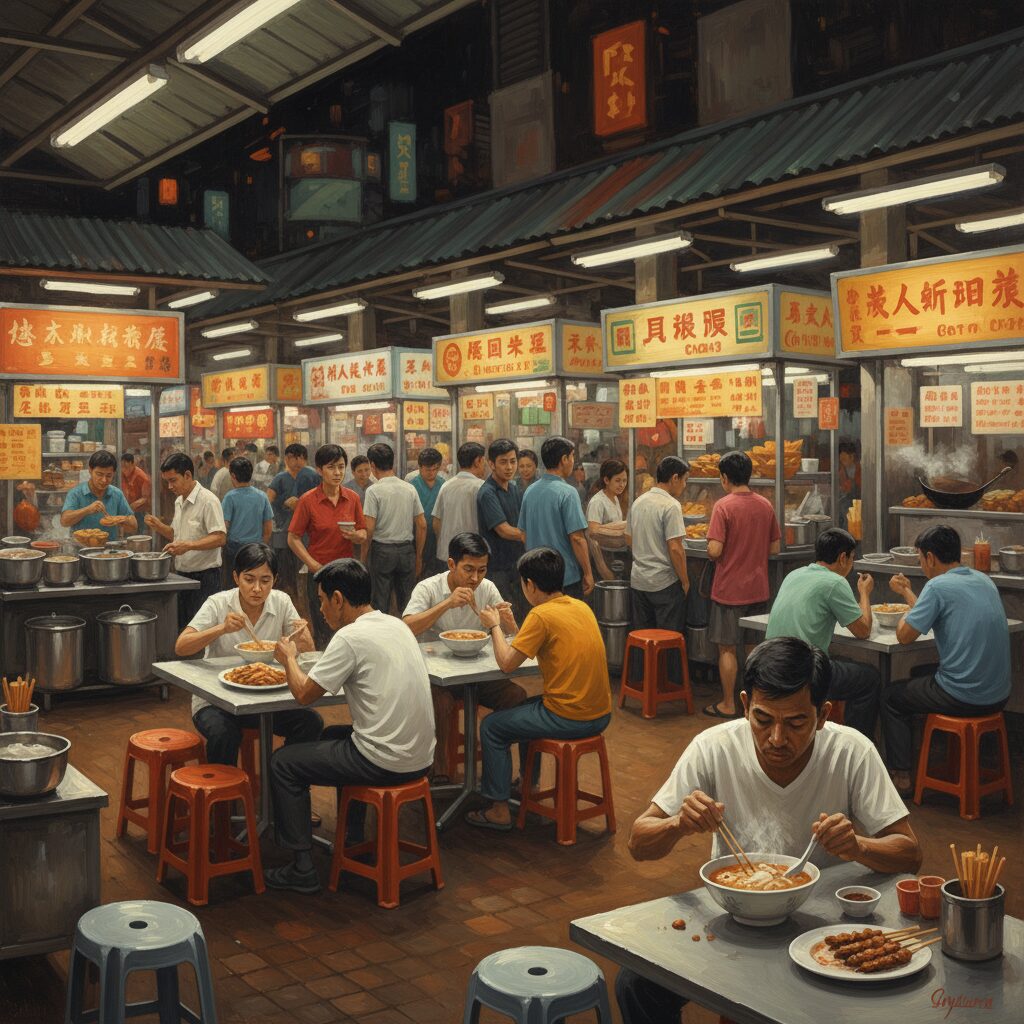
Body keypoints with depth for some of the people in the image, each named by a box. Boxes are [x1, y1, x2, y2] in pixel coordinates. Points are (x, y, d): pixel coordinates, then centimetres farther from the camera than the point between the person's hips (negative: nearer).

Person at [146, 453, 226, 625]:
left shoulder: (208, 500, -14)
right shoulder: (179, 501, 14)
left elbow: (220, 538, -22)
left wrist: (189, 545, -32)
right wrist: (159, 526, 5)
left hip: (204, 577, -8)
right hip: (182, 575, 8)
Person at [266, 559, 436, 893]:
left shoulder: (350, 637, -16)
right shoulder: (397, 625, 9)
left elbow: (304, 693, -10)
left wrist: (289, 659, 9)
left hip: (385, 763, -8)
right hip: (420, 756, 9)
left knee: (283, 763, 8)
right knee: (334, 735, 34)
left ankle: (302, 869, 9)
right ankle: (352, 838, 42)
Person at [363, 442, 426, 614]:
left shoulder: (374, 491, -9)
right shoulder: (410, 488, 4)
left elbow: (369, 528, -14)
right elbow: (422, 525, 5)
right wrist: (418, 556, 13)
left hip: (382, 550, -4)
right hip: (407, 549, 4)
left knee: (381, 603, 4)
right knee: (407, 602, 10)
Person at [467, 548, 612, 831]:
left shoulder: (542, 614, -16)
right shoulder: (581, 607, 7)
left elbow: (507, 663, -14)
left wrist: (495, 626, 1)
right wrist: (510, 625, 16)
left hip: (570, 718, -8)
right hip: (601, 714, 8)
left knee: (491, 727, 9)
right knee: (525, 708, 32)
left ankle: (499, 809, 13)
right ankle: (529, 784, 41)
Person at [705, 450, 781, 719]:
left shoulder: (723, 506, -15)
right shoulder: (766, 505, 2)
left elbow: (714, 550, -20)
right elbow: (775, 548, 8)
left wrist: (712, 555, 1)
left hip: (729, 589, -5)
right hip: (758, 589, 5)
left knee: (727, 649, 4)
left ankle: (728, 705, 10)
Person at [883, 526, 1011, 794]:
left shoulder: (938, 586, -16)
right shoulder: (984, 580, 8)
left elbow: (905, 636, -11)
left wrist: (904, 615, 8)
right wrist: (907, 592, 27)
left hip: (963, 699, -7)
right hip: (999, 696, 8)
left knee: (892, 697, 16)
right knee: (921, 674, 33)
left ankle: (900, 774, 17)